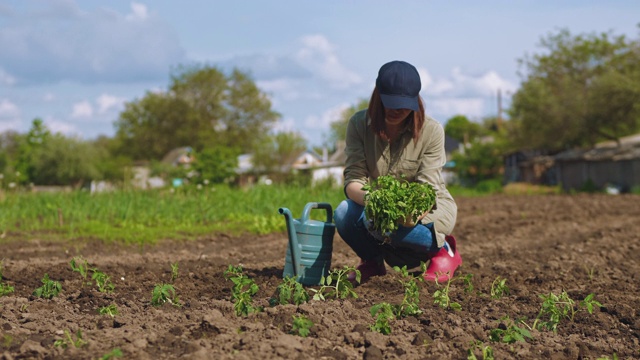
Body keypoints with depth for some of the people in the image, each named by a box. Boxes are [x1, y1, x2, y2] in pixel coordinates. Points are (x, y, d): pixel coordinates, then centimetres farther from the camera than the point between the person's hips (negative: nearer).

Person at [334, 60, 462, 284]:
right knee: (344, 213, -29)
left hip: (429, 207, -2)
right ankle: (372, 261, 2)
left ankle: (443, 249, -5)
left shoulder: (431, 131, -19)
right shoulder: (359, 124, -13)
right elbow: (353, 178, -19)